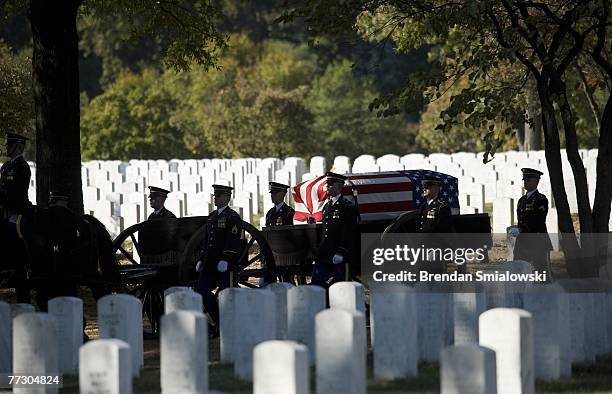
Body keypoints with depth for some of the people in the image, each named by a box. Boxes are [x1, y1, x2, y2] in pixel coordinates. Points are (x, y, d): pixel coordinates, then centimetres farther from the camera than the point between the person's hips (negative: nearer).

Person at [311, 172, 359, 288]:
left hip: (340, 257, -7)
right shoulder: (327, 206, 17)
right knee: (316, 283, 1)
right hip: (324, 256, 8)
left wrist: (341, 253, -19)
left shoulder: (348, 207, -6)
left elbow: (349, 233, -12)